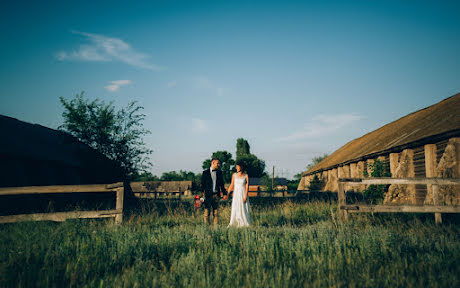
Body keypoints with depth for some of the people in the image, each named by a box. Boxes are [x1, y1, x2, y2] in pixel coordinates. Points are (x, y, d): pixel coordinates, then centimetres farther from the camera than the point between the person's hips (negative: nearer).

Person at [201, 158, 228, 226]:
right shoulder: (205, 172, 1)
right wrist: (202, 194, -7)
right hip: (208, 195, -3)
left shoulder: (219, 172, 10)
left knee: (216, 213, 4)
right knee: (207, 213, -3)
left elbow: (222, 184, 14)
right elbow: (202, 184, 1)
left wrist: (224, 194, 8)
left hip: (216, 195, 3)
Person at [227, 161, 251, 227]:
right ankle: (233, 224, 4)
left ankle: (245, 224, 9)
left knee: (244, 210, -1)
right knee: (235, 210, -1)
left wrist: (245, 196, -14)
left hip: (243, 194, -2)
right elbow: (232, 185, 10)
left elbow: (247, 186, -6)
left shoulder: (246, 176, -4)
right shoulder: (234, 175, 4)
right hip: (236, 194, 2)